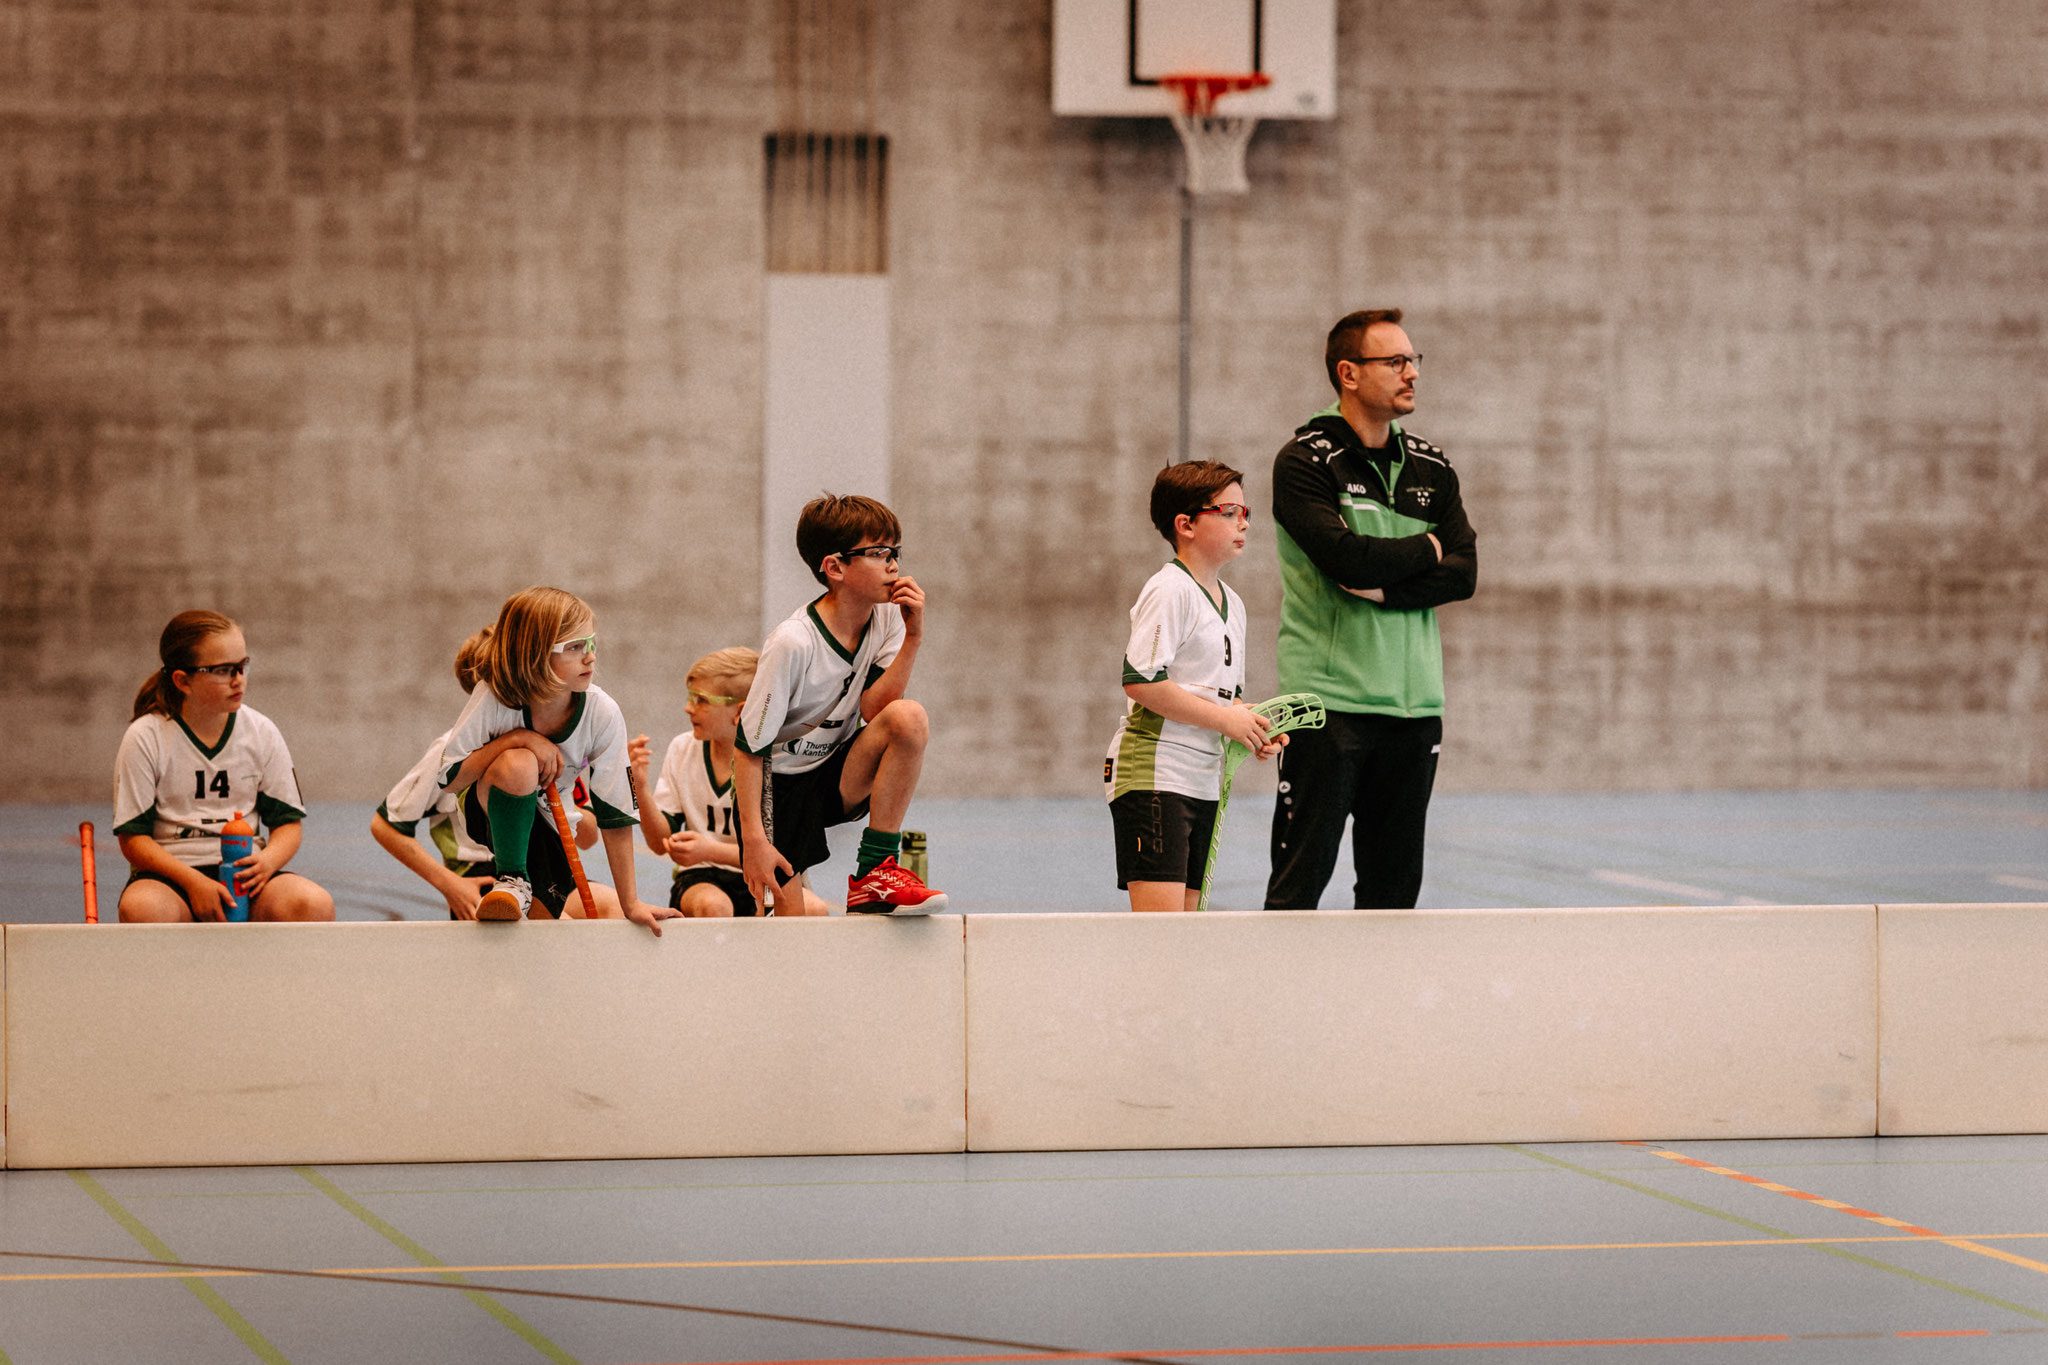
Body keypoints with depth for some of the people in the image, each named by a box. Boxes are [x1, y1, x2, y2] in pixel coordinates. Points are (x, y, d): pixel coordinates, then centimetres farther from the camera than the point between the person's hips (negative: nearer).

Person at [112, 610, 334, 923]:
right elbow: (133, 838, -6)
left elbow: (288, 821, 10)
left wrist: (267, 861, -14)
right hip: (169, 874, -3)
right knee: (141, 909, -40)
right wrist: (193, 882, -21)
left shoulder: (260, 733, 7)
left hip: (244, 873, 3)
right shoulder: (145, 738, -3)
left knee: (316, 904, -29)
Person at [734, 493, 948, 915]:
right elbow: (748, 747, -19)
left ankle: (875, 874, -18)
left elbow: (873, 709, -14)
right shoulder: (792, 643, -23)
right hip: (780, 788, -6)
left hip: (838, 777, 6)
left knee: (909, 718, -24)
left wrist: (913, 636, -23)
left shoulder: (887, 615, -5)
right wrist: (754, 840, -23)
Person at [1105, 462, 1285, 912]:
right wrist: (1223, 719, -16)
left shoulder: (1231, 603, 18)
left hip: (1204, 781, 9)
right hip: (1153, 773, -9)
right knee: (1160, 924, -17)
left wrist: (1254, 731, 6)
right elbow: (1140, 681, -20)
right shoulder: (1169, 591, -11)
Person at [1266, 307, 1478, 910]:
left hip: (1414, 700, 6)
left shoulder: (1430, 468, 13)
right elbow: (1346, 556, -19)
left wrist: (1385, 591, -12)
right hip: (1328, 697, -6)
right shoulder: (1305, 461, -5)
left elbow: (1463, 572, 3)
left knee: (1395, 883, 8)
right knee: (1300, 882, -7)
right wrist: (1425, 550, -2)